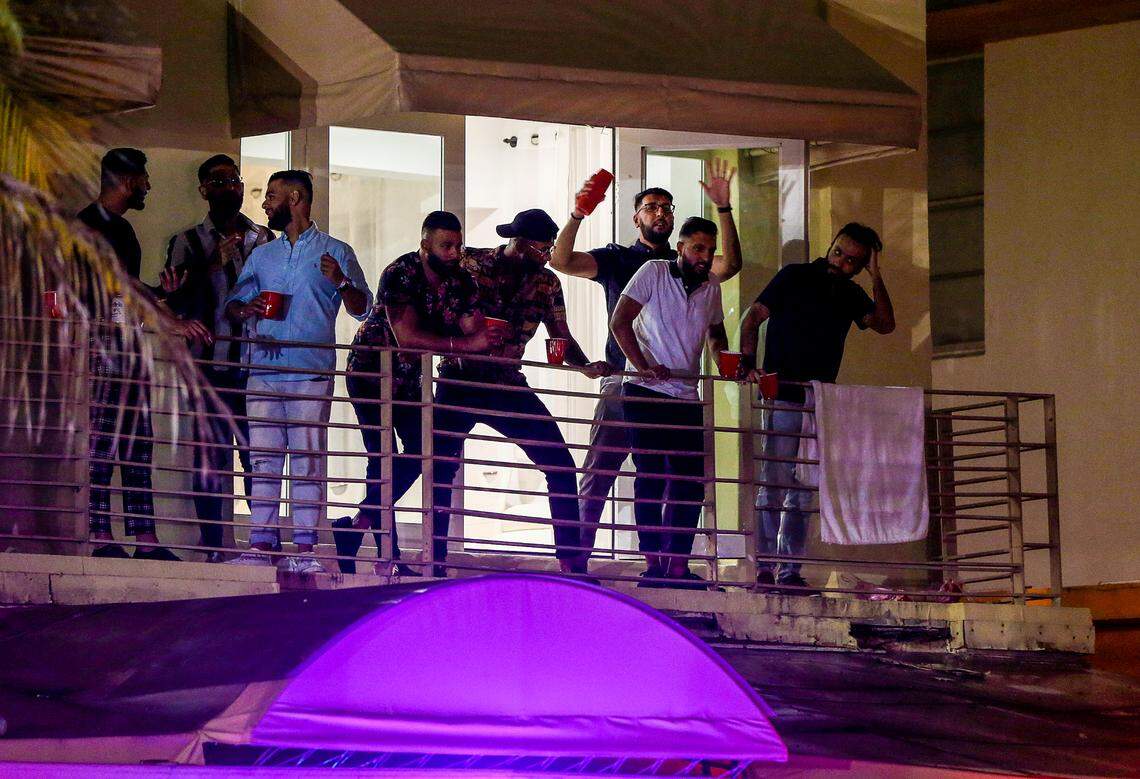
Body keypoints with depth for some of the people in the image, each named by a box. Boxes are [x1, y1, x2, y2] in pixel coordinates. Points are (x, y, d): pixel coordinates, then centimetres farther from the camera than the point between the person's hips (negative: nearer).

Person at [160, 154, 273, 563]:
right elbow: (176, 302, -2)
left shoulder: (264, 239, 15)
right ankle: (212, 546, -2)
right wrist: (213, 265, -18)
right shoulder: (188, 242, 8)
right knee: (210, 458, -4)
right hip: (211, 363, -2)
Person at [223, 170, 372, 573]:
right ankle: (261, 543, 0)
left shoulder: (336, 252, 7)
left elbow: (362, 308, 2)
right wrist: (246, 309, -3)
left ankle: (304, 548, -5)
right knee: (262, 459, -1)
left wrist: (341, 282, -17)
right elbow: (232, 303, 20)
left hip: (312, 373, -4)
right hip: (264, 370, 4)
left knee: (307, 460, -5)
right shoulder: (261, 256, 21)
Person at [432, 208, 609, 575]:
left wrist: (586, 365, -16)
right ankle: (435, 559, 6)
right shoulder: (470, 264, -7)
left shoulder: (546, 282, 3)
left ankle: (571, 559, -1)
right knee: (440, 469, -6)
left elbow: (561, 337, 4)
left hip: (508, 385, 3)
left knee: (561, 466, -6)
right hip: (459, 381, -3)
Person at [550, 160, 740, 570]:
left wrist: (724, 209, -11)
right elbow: (562, 260, -2)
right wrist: (577, 216, -18)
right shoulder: (617, 259, 10)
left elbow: (728, 266, -1)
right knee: (598, 475, -8)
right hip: (622, 383, -3)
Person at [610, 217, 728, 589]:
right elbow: (619, 322, -10)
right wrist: (643, 366, -18)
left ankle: (678, 564, 5)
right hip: (646, 392, -5)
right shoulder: (654, 272, -5)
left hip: (686, 396, 5)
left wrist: (723, 358, 6)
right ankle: (652, 563, -1)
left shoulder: (711, 286, 10)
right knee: (651, 477, -5)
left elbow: (716, 333, 26)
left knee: (691, 482, 1)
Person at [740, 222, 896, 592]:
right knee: (775, 481, -9)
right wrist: (747, 363, -20)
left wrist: (875, 276, -5)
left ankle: (790, 571, 10)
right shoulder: (796, 276, -1)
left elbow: (885, 325, 0)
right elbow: (753, 317, -6)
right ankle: (765, 567, -7)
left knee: (804, 489, 6)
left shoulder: (851, 295, 14)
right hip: (782, 395, -6)